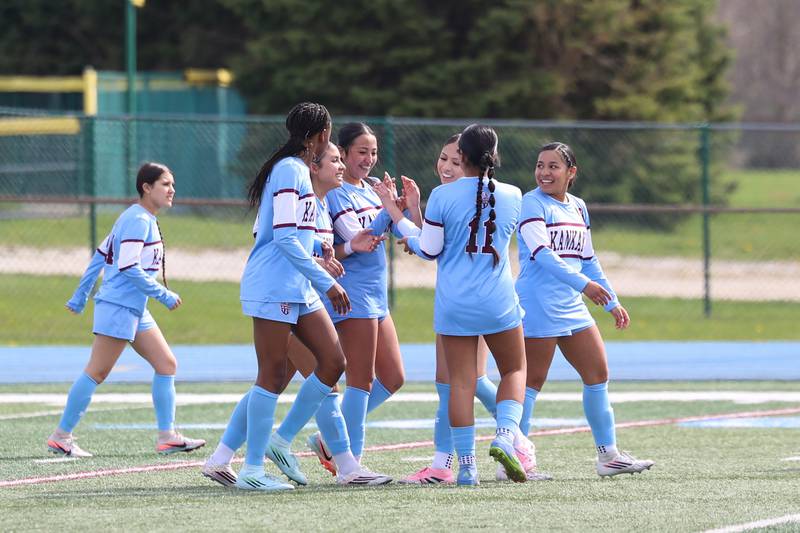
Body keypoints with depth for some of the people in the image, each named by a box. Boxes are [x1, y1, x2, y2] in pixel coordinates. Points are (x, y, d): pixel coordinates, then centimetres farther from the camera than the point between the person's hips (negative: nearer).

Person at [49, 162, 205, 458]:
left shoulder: (142, 219, 16)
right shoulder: (138, 220, -14)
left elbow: (101, 255, 20)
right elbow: (128, 267, -22)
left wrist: (80, 296, 22)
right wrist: (163, 295, -17)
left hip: (135, 310, 10)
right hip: (118, 307, -10)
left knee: (167, 364, 6)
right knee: (96, 372, -6)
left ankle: (167, 436, 7)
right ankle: (61, 437, -1)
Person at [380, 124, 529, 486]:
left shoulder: (443, 196, -8)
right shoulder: (511, 196, 0)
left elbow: (429, 250, -3)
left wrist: (397, 216, 10)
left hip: (454, 304, -1)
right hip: (499, 303, 1)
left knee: (461, 381, 3)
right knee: (514, 370, 17)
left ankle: (466, 464, 1)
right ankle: (505, 436, -7)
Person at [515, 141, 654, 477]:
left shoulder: (577, 208, 15)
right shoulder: (532, 204, -9)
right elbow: (541, 253, -22)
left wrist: (612, 302, 20)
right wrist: (583, 283, -31)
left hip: (571, 307, 8)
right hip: (538, 307, -8)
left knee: (598, 375, 9)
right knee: (531, 381, -6)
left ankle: (608, 455, 17)